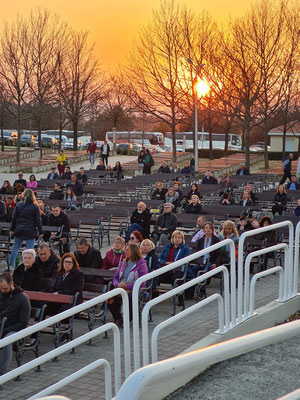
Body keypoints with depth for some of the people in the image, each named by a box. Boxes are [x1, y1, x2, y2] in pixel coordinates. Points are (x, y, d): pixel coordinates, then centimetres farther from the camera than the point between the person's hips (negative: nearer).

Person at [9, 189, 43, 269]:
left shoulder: (19, 205, 0)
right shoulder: (35, 207, -8)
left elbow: (14, 218, 4)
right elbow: (38, 221, -6)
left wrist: (12, 229, 12)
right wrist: (40, 232, 2)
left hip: (19, 230, 3)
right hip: (30, 232, -3)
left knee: (15, 247, 14)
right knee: (29, 248, 2)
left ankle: (11, 265, 15)